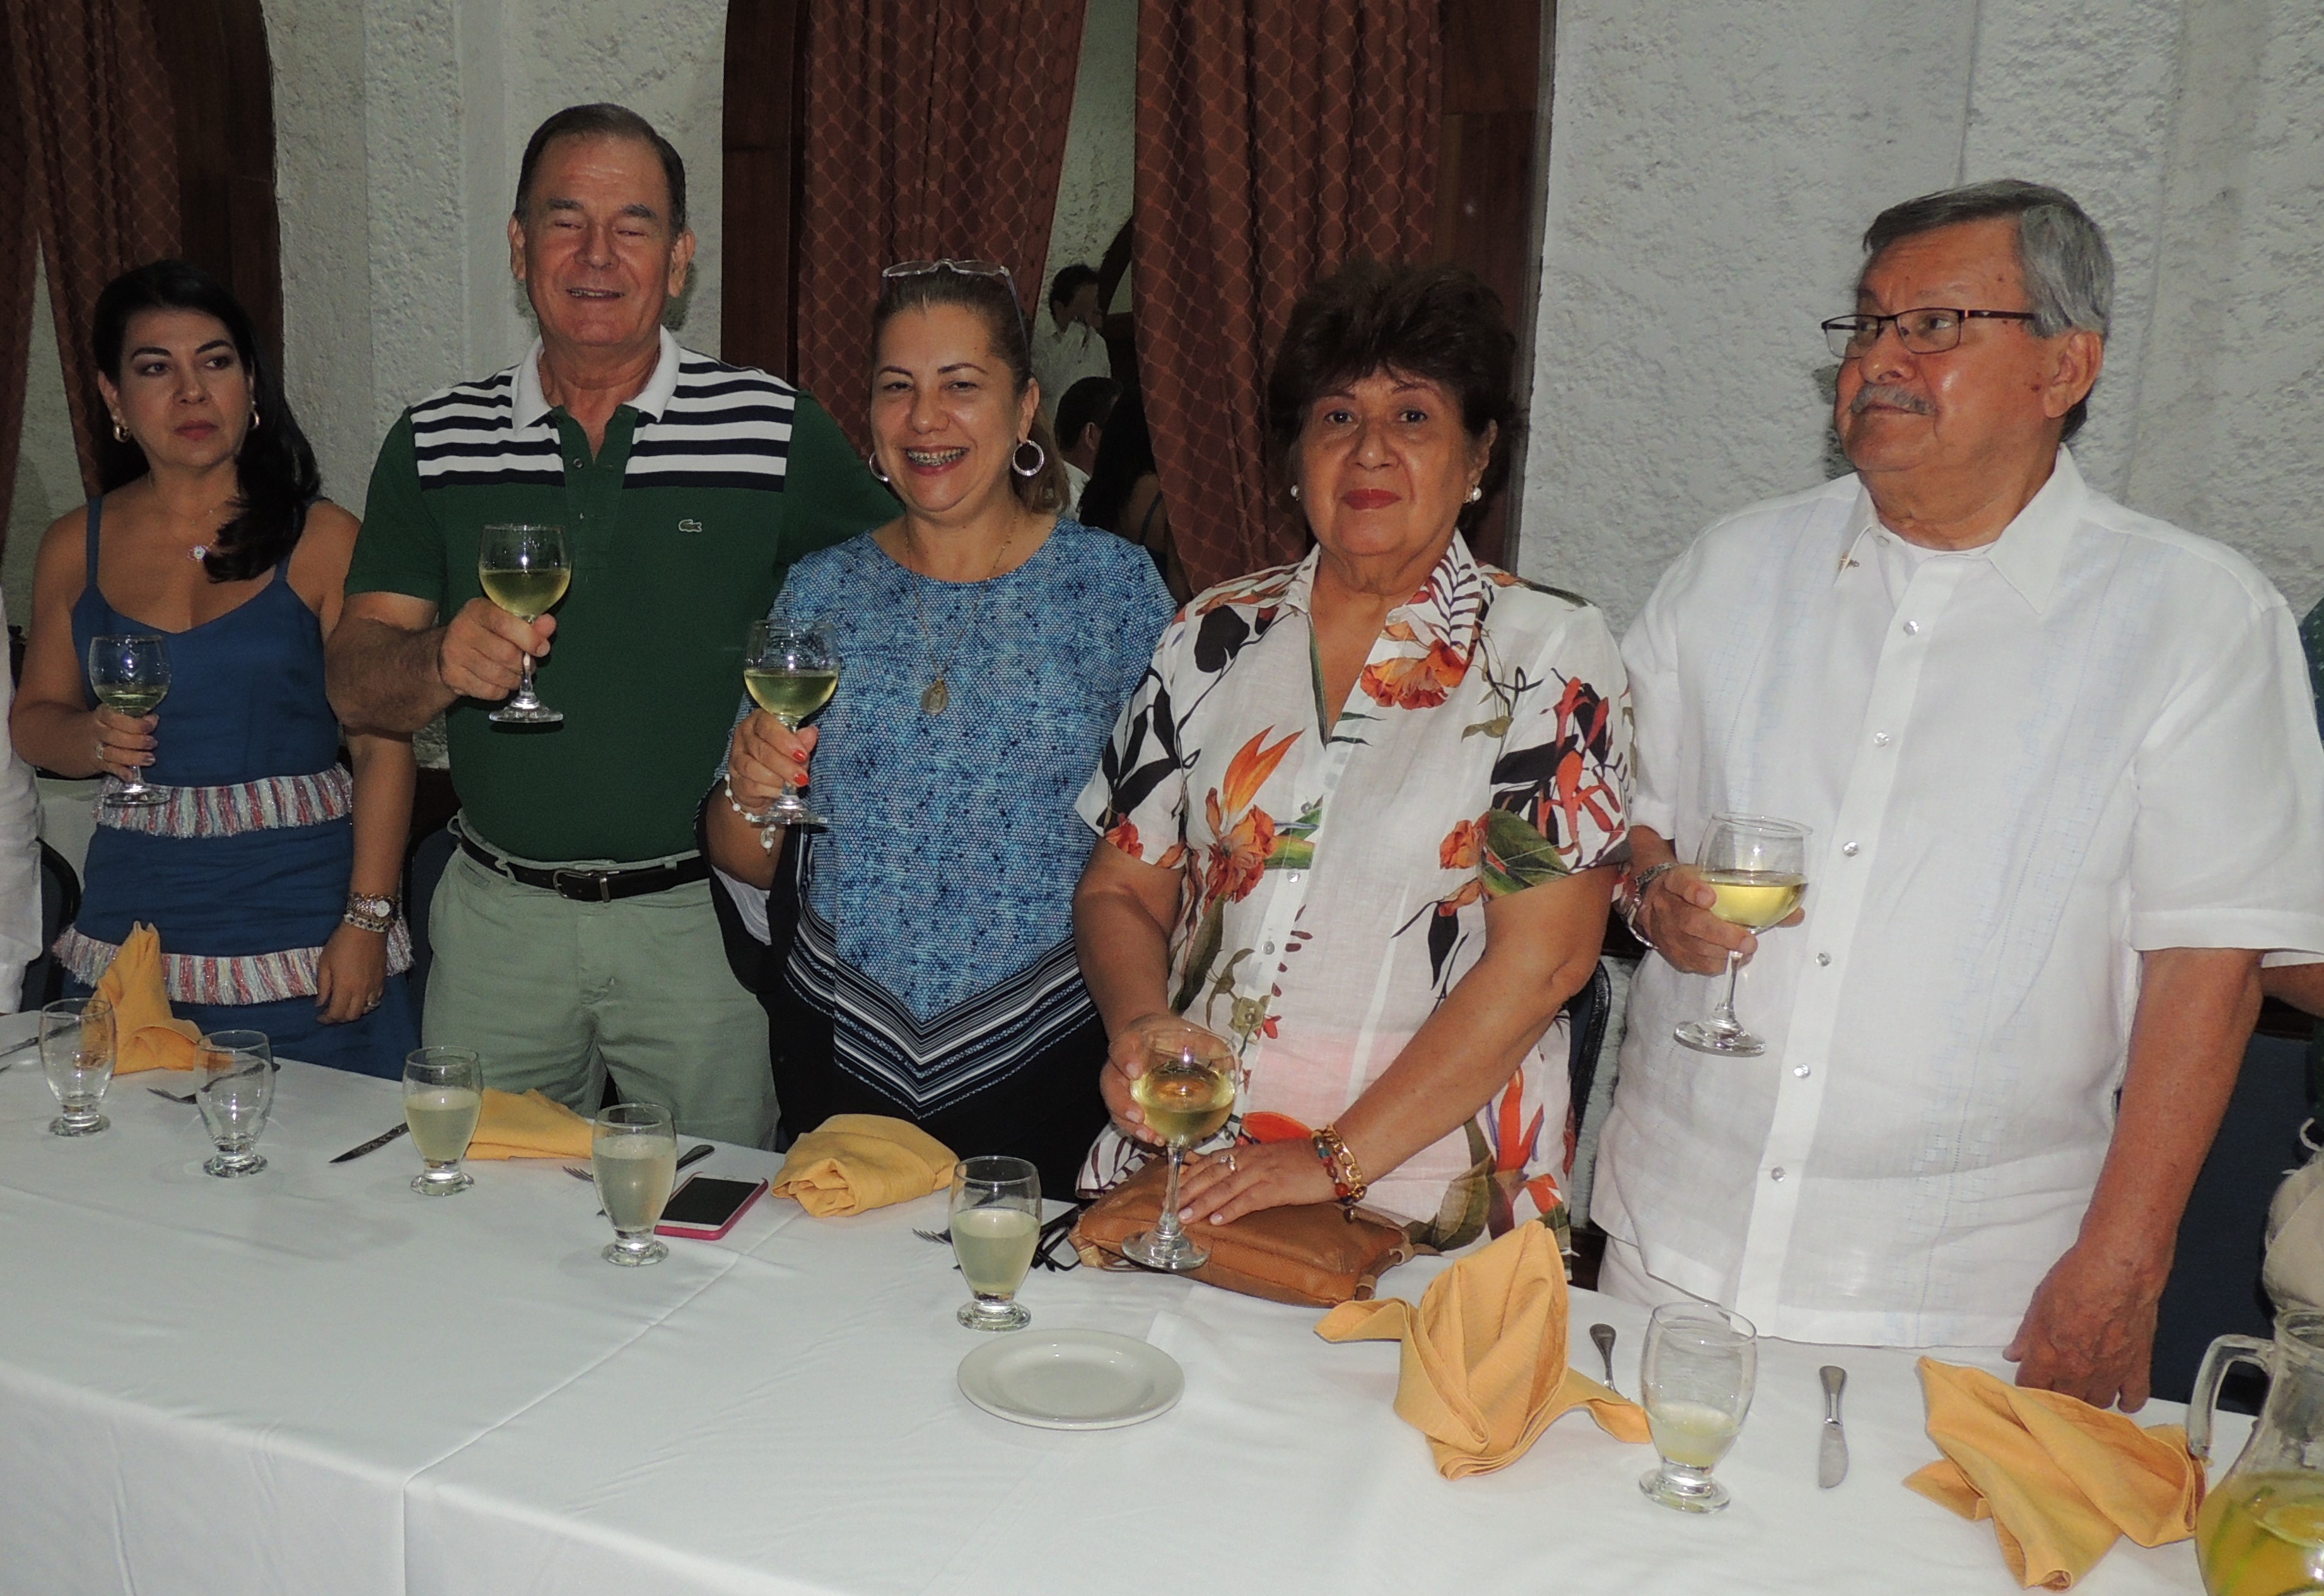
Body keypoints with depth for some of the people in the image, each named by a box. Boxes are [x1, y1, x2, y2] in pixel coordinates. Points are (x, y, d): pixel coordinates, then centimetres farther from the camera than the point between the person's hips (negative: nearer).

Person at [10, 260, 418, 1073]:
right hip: (131, 929, 3)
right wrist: (91, 738, -6)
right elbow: (33, 716, 18)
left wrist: (367, 920, -13)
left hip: (301, 925, -3)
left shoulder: (324, 540, -3)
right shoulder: (74, 548, 8)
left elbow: (383, 743, -7)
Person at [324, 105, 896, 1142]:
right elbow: (354, 683, 2)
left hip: (703, 916, -2)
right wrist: (445, 660, -20)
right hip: (497, 916, 3)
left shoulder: (778, 432, -3)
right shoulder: (435, 444, 4)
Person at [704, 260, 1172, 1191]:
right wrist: (750, 797, -14)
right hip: (839, 1039, 2)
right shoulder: (820, 590, 4)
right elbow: (742, 863, 7)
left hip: (1043, 1047, -2)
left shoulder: (1113, 582, -2)